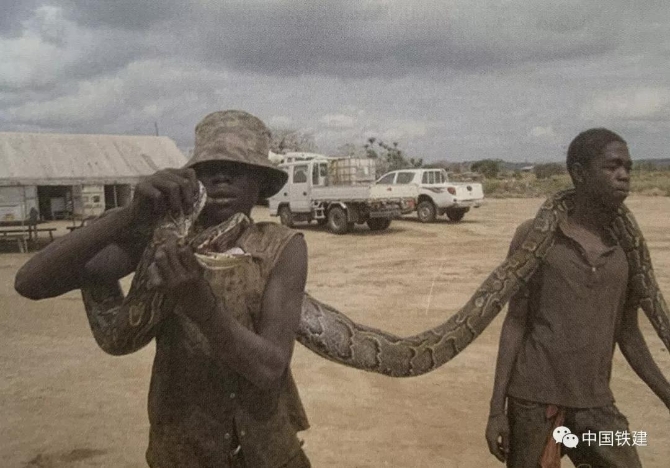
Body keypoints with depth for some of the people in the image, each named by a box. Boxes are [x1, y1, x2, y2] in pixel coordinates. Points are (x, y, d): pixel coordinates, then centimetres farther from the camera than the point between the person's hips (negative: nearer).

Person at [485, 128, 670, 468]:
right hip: (534, 400, -3)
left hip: (597, 406, 4)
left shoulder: (627, 246, 6)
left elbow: (628, 333, 14)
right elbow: (515, 322, -4)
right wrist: (497, 409, -7)